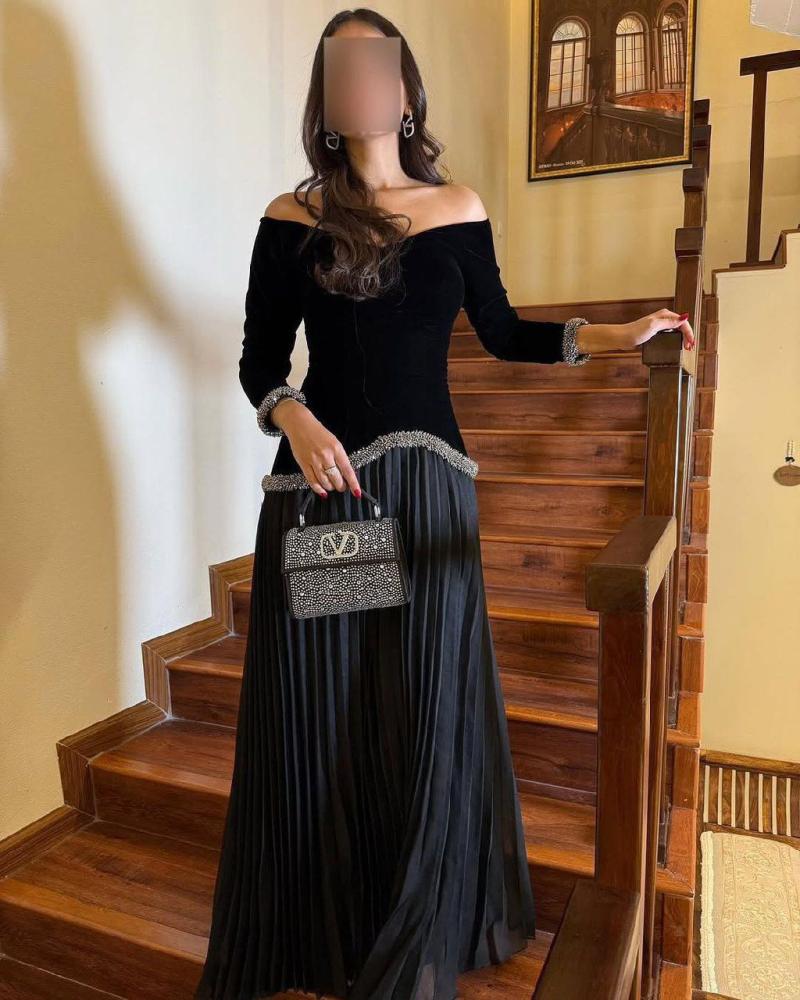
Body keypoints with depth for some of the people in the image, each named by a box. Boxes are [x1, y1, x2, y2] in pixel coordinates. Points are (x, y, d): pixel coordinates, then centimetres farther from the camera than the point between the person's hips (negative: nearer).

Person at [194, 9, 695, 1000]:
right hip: (318, 478, 0)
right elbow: (259, 362, 4)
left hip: (428, 481, 1)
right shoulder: (291, 219, 5)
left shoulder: (459, 210, 10)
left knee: (425, 712, 3)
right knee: (317, 714, 4)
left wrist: (619, 333, 12)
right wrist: (293, 417, -17)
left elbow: (501, 332, 17)